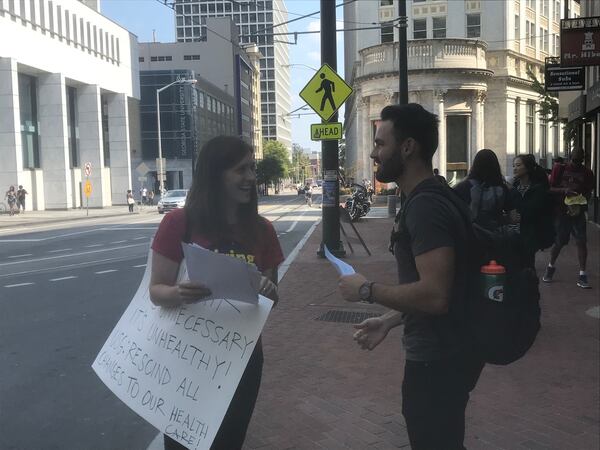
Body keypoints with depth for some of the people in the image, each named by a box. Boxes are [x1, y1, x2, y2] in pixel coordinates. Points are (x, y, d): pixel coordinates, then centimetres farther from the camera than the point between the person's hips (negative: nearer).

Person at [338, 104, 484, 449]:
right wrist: (390, 321, 12)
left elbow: (435, 295, -32)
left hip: (439, 358, -10)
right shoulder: (429, 199, 10)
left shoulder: (425, 206, -23)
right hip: (444, 351, 10)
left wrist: (367, 290, -20)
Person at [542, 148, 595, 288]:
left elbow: (588, 193, 3)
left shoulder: (587, 173, 3)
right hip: (560, 211, -1)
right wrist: (564, 190, -20)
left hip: (578, 212, 1)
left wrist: (580, 205, -15)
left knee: (582, 242, -6)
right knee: (558, 242, 6)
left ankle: (582, 275, -2)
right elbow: (550, 189, -2)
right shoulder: (559, 169, 0)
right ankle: (551, 267, 31)